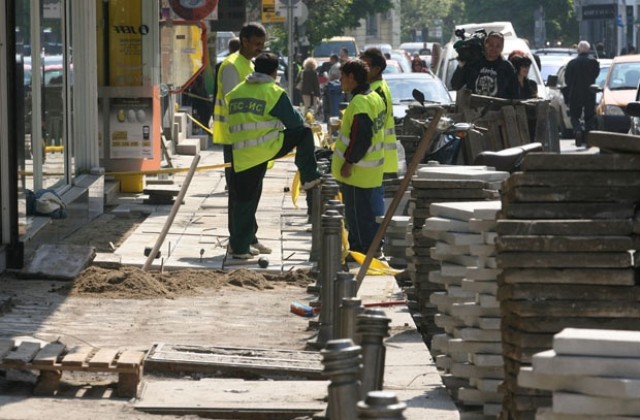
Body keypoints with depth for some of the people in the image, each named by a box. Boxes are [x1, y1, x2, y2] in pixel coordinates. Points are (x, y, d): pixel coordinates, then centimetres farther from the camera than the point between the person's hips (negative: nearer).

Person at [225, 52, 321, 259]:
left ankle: (239, 247, 12)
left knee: (245, 200, 11)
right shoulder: (274, 93, -3)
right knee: (304, 134, 14)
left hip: (242, 156, 5)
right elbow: (294, 121, 1)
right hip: (268, 147, -5)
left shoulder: (236, 92, 12)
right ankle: (309, 177, 16)